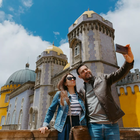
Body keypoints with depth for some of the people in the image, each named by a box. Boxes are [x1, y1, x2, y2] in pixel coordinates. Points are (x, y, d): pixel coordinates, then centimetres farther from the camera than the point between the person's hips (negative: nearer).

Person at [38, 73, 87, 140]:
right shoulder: (60, 94, 0)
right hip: (65, 124, -3)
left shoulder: (79, 95, 11)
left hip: (78, 125, 4)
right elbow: (51, 110, 2)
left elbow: (83, 111, 15)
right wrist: (45, 124, -5)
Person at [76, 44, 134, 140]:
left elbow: (119, 74, -6)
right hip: (94, 126, 1)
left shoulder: (103, 79, 7)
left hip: (111, 124, 0)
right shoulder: (81, 90, 11)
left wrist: (129, 61, -24)